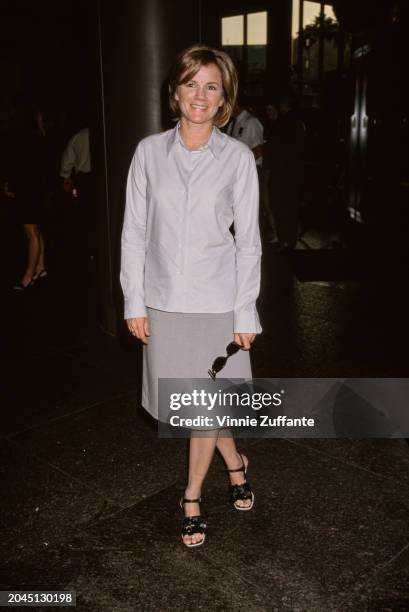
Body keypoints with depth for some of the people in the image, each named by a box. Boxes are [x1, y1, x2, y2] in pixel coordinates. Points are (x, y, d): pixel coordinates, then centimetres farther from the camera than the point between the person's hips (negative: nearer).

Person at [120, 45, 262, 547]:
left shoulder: (238, 158, -5)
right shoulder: (149, 152, -1)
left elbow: (248, 241, -3)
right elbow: (134, 232, 2)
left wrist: (245, 313, -5)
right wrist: (134, 302, -1)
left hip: (216, 302, -2)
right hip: (163, 301, 3)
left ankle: (192, 498, 31)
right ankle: (235, 463, 44)